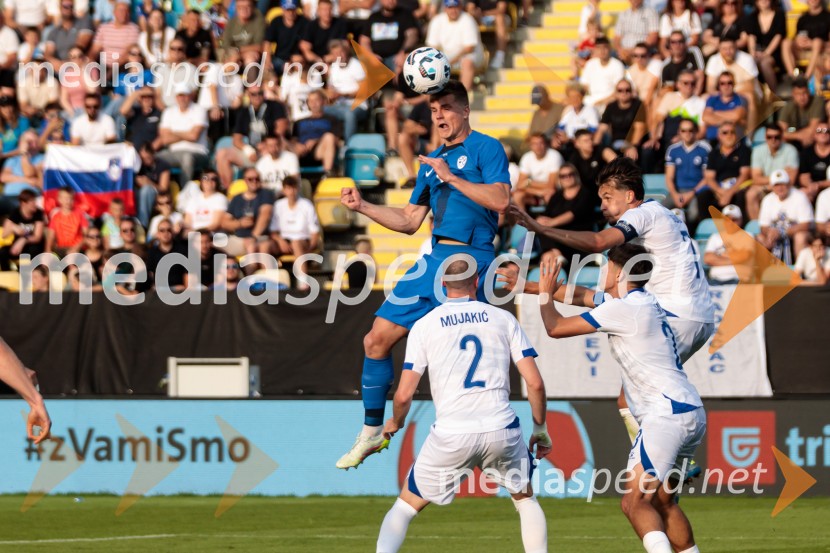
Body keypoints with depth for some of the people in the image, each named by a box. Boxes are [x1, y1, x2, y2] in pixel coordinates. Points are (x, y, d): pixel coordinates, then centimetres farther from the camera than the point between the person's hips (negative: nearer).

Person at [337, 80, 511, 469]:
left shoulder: (486, 149, -2)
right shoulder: (431, 162, 21)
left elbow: (500, 200, -16)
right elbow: (410, 220, 23)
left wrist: (451, 178, -17)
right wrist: (362, 206, 13)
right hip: (433, 259, 8)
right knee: (377, 340, 5)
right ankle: (372, 432, 16)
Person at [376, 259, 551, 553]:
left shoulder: (424, 325, 5)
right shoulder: (503, 319, 8)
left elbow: (404, 395, 2)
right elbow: (535, 383, 3)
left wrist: (395, 423, 23)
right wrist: (540, 428, 17)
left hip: (451, 435, -1)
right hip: (501, 430, 1)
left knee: (406, 505, 15)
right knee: (525, 498, 25)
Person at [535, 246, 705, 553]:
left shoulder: (623, 309, -10)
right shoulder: (644, 302, 18)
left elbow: (556, 327, -6)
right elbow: (580, 295, 30)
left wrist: (545, 294, 13)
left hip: (666, 415, -10)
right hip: (691, 413, 10)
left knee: (635, 503, -16)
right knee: (662, 503, 17)